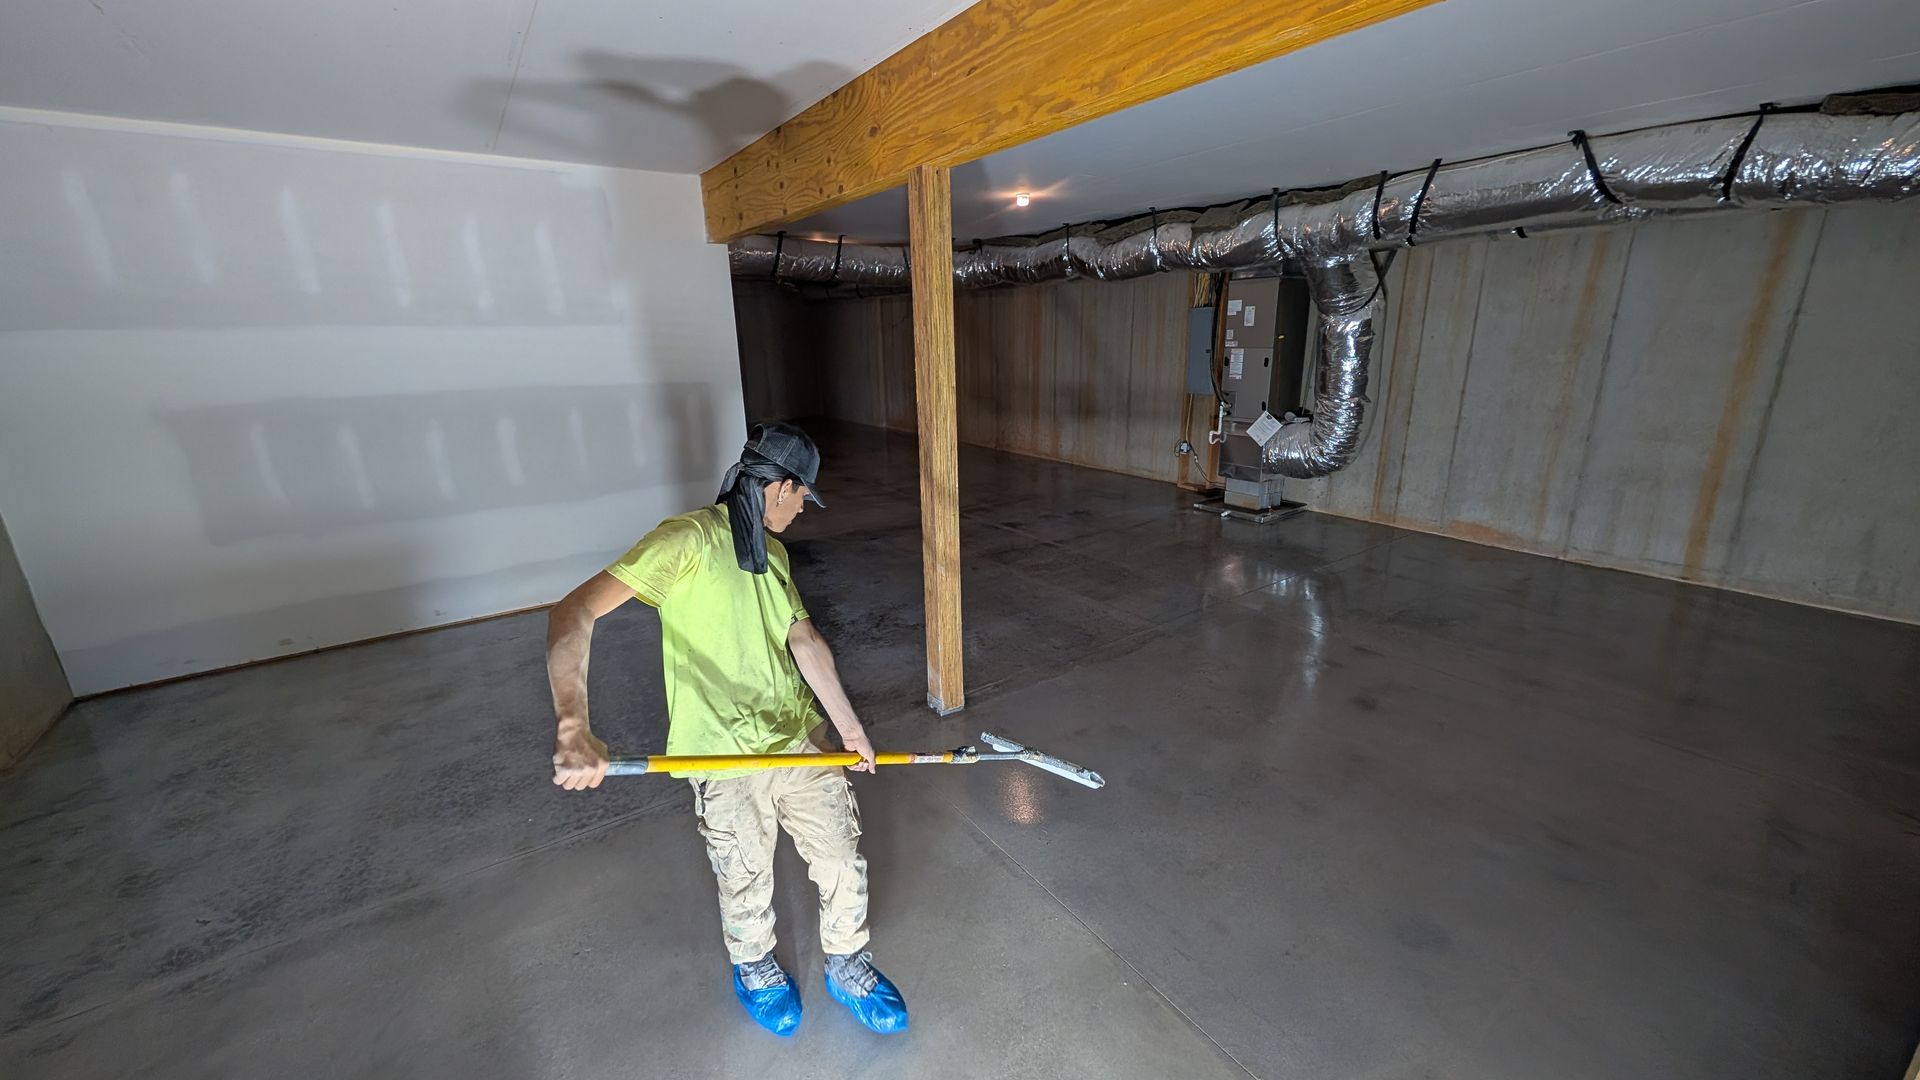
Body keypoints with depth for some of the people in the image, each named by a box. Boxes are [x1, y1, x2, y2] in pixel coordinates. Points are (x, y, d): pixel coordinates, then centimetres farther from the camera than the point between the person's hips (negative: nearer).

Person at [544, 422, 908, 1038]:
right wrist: (573, 728, -34)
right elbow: (574, 612, -23)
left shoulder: (773, 555, 11)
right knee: (746, 885, 15)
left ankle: (846, 965, 40)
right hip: (723, 757, -6)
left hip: (798, 737, 6)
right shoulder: (690, 538, -16)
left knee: (844, 862, 11)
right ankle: (755, 970, 48)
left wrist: (850, 726, 12)